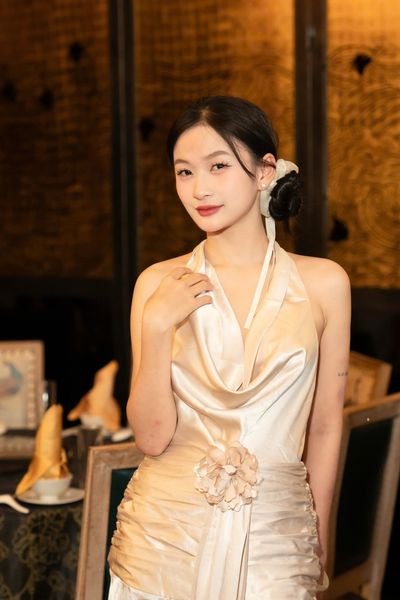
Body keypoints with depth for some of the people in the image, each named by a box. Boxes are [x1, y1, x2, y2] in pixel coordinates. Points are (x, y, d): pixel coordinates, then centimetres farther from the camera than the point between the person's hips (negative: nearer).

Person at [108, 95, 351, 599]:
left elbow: (325, 427, 4)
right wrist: (158, 327, -17)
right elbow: (151, 437, -6)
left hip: (274, 537, 0)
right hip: (166, 532, 0)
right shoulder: (158, 284, -4)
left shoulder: (322, 282, -4)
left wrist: (318, 547, 10)